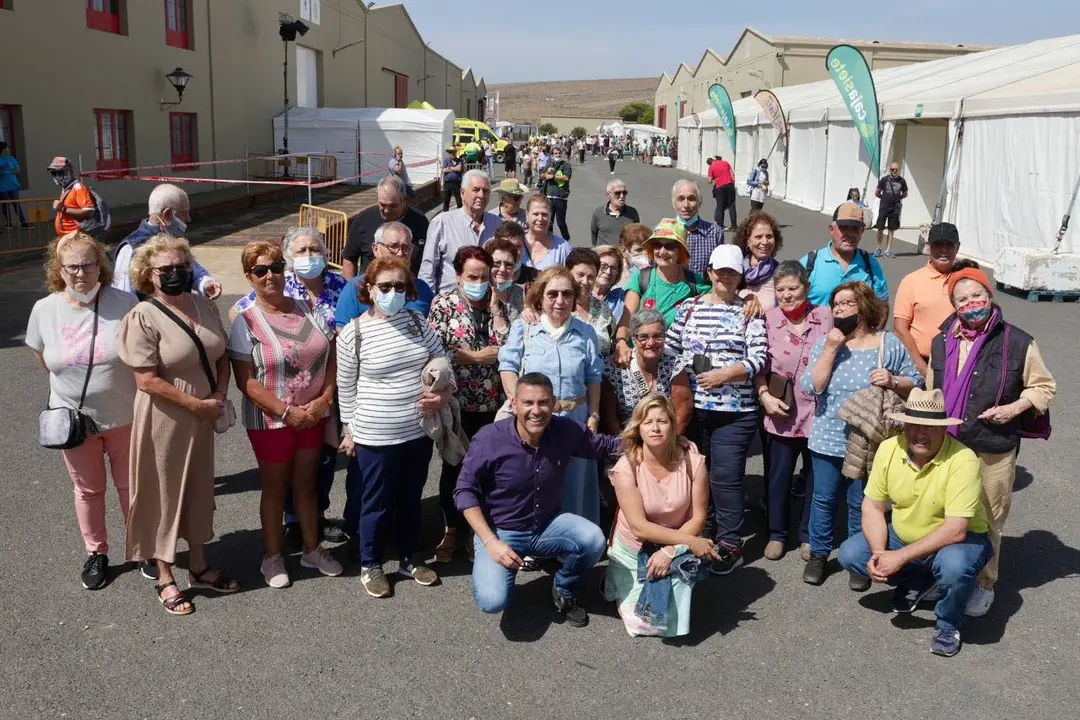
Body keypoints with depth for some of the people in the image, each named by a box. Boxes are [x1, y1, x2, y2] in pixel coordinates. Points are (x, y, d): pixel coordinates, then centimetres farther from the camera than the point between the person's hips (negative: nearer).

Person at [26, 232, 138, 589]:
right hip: (75, 419, 2)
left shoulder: (125, 304, -16)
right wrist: (74, 386, 8)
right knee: (88, 490, 17)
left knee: (131, 485, 15)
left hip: (124, 418, -2)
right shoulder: (45, 310, -8)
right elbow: (44, 359, 9)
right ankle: (96, 553, 36)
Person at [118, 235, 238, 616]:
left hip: (202, 418, 6)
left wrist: (219, 395, -7)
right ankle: (165, 578, 23)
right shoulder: (143, 317, -16)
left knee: (199, 489, 17)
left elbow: (221, 356, 10)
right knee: (165, 494, 7)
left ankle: (199, 567, 33)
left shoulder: (204, 306, 3)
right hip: (165, 420, -6)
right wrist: (198, 405, -16)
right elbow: (147, 381, -19)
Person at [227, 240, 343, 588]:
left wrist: (324, 399, -10)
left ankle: (312, 549, 32)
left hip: (313, 415, 4)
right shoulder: (245, 321, -11)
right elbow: (245, 381, -15)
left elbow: (330, 359, 4)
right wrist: (287, 412, -19)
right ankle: (273, 556, 28)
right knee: (275, 488, 11)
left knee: (306, 483, 17)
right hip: (271, 420, -4)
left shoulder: (307, 309, 2)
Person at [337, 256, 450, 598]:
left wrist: (443, 396, -11)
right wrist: (349, 431, 1)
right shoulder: (353, 333, -11)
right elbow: (346, 388, -3)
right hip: (375, 436, -4)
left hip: (419, 431, 4)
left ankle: (411, 559, 36)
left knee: (411, 498, 19)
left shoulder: (417, 321, 0)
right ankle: (370, 565, 28)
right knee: (377, 503, 9)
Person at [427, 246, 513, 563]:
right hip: (457, 402, -2)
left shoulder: (499, 306, 6)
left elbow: (507, 347, -10)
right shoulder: (444, 303, -3)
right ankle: (451, 529, 25)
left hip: (492, 403, 2)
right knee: (454, 466, 9)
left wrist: (495, 305, -8)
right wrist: (478, 357, -12)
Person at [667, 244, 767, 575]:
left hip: (735, 411, -3)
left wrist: (723, 374, -18)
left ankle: (730, 544, 10)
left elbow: (758, 359, -8)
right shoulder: (689, 307, 8)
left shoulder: (749, 311, 0)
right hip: (692, 407, 4)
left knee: (726, 477, -3)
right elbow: (669, 349, 9)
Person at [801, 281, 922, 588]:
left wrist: (892, 382, -17)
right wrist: (831, 349, -15)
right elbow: (811, 386, -11)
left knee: (861, 503, 10)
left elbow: (915, 385, 3)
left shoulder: (889, 344, -2)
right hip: (828, 439, 1)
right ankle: (818, 554, 28)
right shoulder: (824, 343, 1)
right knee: (823, 499, 11)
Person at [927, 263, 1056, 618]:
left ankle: (983, 585, 24)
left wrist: (1015, 408, -13)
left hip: (994, 451, -3)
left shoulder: (1017, 342, -8)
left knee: (987, 522, 7)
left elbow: (1044, 386, 3)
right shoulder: (941, 342, 4)